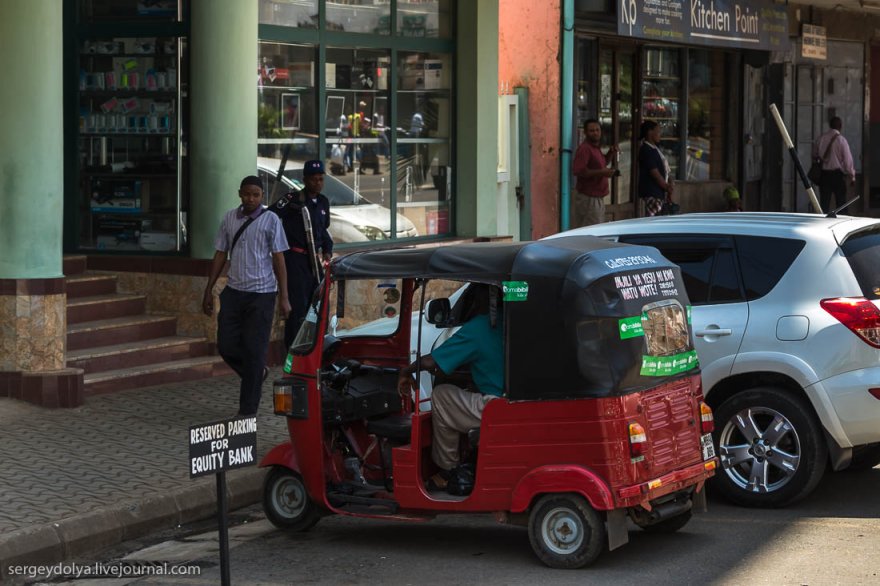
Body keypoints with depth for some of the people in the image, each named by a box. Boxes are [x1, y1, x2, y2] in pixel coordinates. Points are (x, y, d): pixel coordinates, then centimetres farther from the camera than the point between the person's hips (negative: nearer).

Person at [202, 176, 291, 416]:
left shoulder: (270, 220, -3)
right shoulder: (229, 218, 8)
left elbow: (278, 260, -3)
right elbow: (220, 255, 13)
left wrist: (284, 297, -6)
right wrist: (209, 291, 11)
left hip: (261, 293, -4)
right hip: (234, 290, 4)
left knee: (254, 349, -1)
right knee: (226, 345, 1)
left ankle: (248, 410, 7)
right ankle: (256, 374, 31)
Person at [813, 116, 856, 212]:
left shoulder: (820, 139, 3)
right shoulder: (841, 140, -10)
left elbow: (814, 156, 11)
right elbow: (848, 160, -9)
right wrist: (852, 176, -3)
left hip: (823, 174, 4)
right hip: (838, 175, -4)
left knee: (824, 203, 6)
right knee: (841, 203, 3)